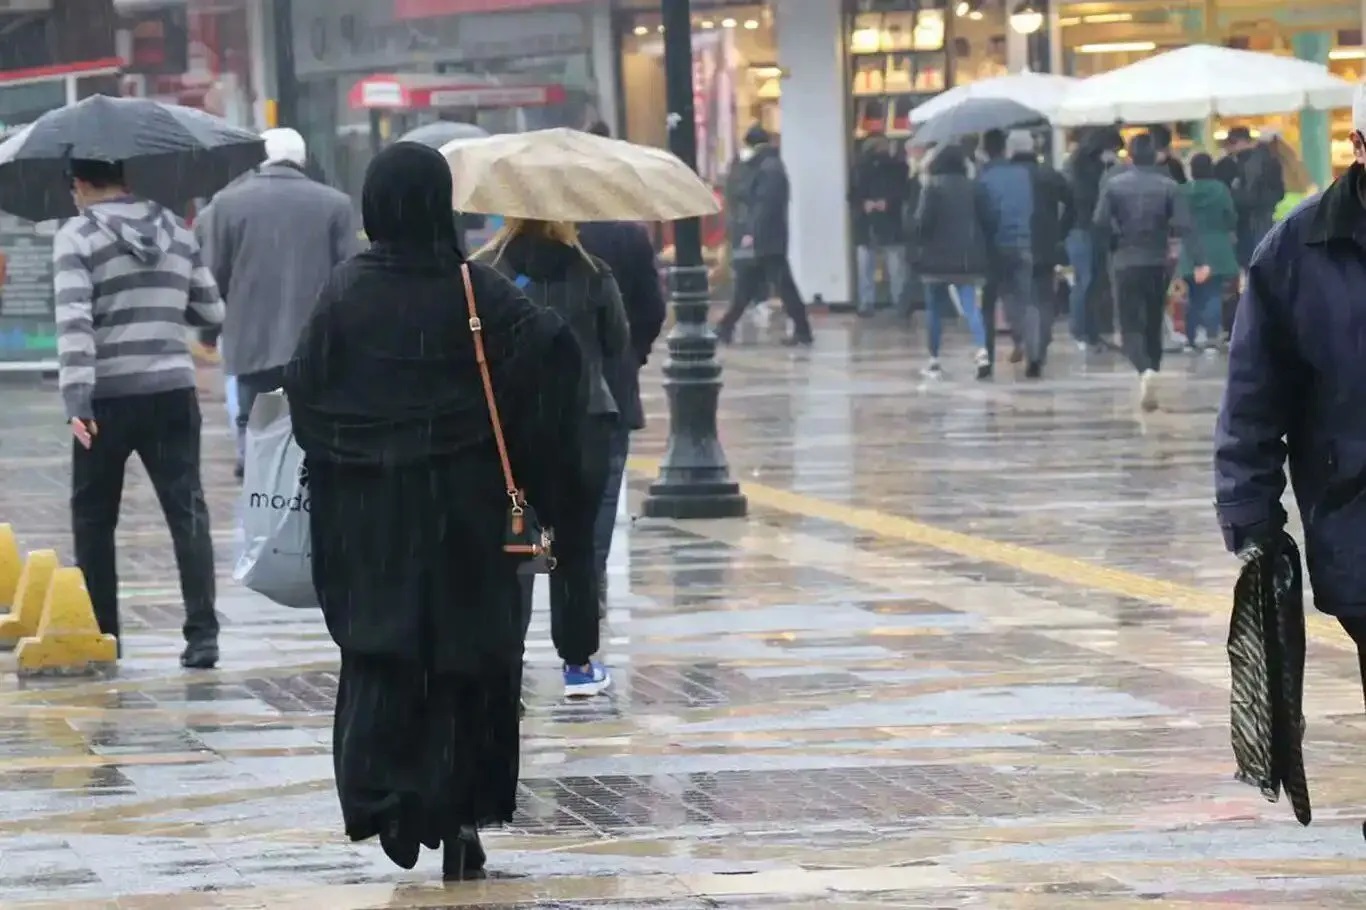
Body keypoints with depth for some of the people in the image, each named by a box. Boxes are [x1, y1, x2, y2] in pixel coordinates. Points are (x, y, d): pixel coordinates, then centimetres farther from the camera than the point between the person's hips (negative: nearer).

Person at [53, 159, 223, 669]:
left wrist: (76, 397, -21)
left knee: (93, 517, 13)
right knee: (188, 512, 0)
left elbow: (74, 320, -17)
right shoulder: (177, 232, 10)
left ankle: (102, 633, 16)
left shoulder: (77, 237, -5)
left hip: (108, 397, -3)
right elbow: (211, 313, 14)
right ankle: (202, 634, -11)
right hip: (172, 392, 3)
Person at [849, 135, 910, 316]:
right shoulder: (860, 168, 7)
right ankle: (866, 303, 6)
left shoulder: (898, 167, 1)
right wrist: (863, 204, -15)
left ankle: (900, 304, 4)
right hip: (866, 226, 2)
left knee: (896, 269, -1)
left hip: (891, 226, -2)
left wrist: (888, 202, -20)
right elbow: (852, 195, 6)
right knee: (865, 267, 1)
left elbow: (905, 192, -4)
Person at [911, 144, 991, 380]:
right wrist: (980, 249, 16)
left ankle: (934, 361, 15)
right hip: (968, 258, 3)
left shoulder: (932, 187, -8)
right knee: (970, 305, -3)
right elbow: (984, 220, 5)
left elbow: (923, 221, -13)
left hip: (938, 256, -3)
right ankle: (982, 352, -25)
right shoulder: (971, 187, 4)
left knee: (935, 308, 10)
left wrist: (919, 239, 7)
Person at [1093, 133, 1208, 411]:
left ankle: (1146, 371, -28)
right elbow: (1184, 226, -11)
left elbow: (1100, 223, -10)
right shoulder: (1168, 186, -3)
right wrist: (1199, 261, -14)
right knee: (1153, 324, 15)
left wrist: (1114, 248, 8)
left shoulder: (1113, 185, -4)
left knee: (1131, 326, -1)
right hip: (1158, 263, 2)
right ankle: (1150, 379, 19)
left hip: (1126, 263, -2)